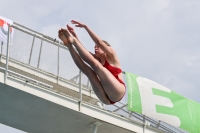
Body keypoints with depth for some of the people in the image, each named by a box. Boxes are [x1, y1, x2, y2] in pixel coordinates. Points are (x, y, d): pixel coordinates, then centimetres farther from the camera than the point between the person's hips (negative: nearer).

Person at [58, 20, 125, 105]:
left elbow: (98, 41, -3)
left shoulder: (111, 56, 13)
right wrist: (73, 39, 3)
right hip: (107, 98, 6)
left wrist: (85, 26, -3)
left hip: (117, 92, -6)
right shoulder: (98, 60, 28)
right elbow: (84, 52, 16)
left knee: (95, 63, -16)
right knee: (88, 71, -8)